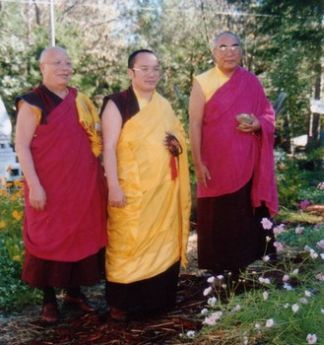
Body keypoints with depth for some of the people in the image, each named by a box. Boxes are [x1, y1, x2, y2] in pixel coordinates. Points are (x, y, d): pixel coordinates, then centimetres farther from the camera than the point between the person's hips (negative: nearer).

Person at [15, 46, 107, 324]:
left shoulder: (79, 99, 10)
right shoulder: (33, 102, -7)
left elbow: (94, 139, 17)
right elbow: (21, 146, -11)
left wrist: (100, 178, 13)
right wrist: (34, 185, -18)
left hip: (84, 184, 6)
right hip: (50, 186, -5)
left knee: (82, 236, 12)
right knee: (50, 238, 4)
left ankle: (75, 291, 29)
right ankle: (49, 300, 18)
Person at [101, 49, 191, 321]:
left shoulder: (165, 106, 13)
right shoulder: (118, 104, -5)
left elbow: (180, 139, 22)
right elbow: (109, 147, -11)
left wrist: (177, 145, -1)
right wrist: (114, 186, -19)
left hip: (164, 189, 6)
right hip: (132, 190, -5)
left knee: (162, 241, 9)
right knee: (129, 242, 0)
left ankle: (158, 297, 23)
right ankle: (122, 302, 11)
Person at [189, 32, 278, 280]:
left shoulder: (252, 82, 7)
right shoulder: (202, 82, -1)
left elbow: (269, 115, 11)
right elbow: (195, 124, -5)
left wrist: (257, 124, -13)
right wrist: (198, 163, -11)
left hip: (246, 164, 3)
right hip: (215, 164, -2)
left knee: (246, 217, 5)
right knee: (216, 219, 3)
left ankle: (246, 269, 18)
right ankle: (218, 273, 15)